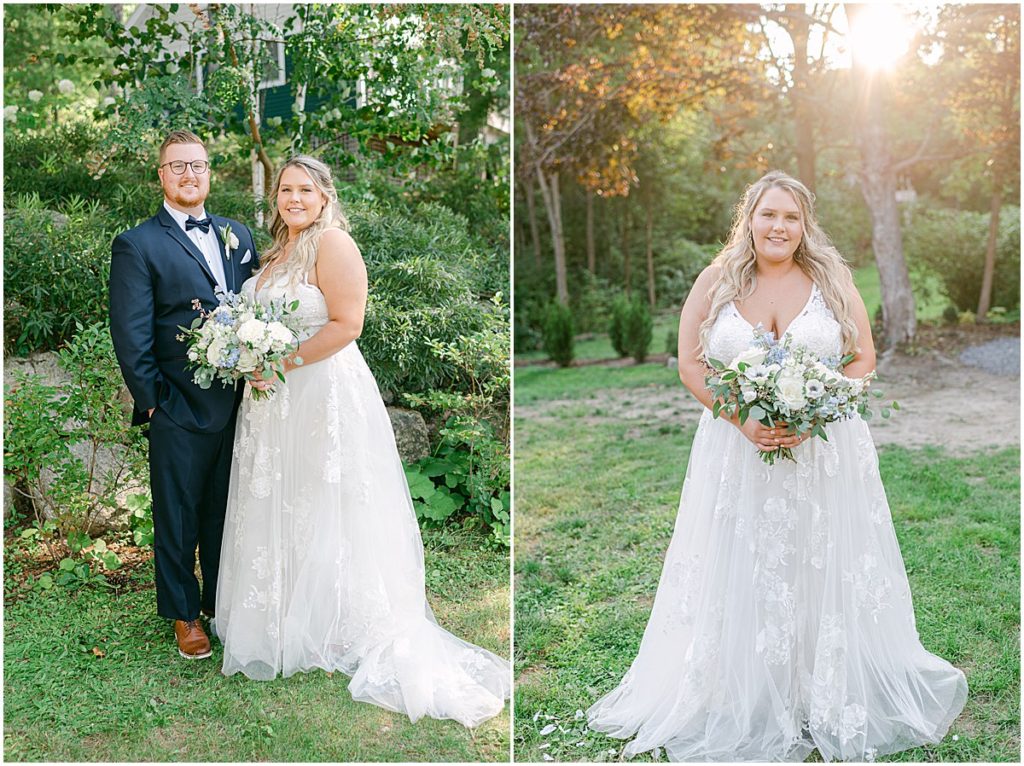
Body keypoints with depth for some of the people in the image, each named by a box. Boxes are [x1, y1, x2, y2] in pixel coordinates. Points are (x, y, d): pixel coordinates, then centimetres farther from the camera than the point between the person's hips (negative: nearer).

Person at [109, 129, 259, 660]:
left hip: (239, 402, 4)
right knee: (179, 517, 11)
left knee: (228, 511, 17)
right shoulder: (137, 246, -6)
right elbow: (131, 336, -8)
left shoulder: (238, 236, 10)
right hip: (180, 411, -4)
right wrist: (152, 400, -10)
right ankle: (185, 614, 28)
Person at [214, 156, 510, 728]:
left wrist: (285, 362, -19)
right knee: (279, 511, 14)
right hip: (277, 401, 9)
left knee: (325, 510, 1)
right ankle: (285, 622, 30)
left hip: (323, 393, -8)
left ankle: (341, 633, 16)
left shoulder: (333, 243, -12)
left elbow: (346, 325, -20)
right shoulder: (278, 252, 15)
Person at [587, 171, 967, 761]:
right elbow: (691, 363, -1)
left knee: (827, 573, 6)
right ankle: (743, 704, 19)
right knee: (742, 575, 5)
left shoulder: (833, 280, 2)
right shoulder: (716, 281, 1)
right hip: (737, 450, 0)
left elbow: (864, 359, 1)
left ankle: (836, 700, 23)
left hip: (825, 450, 0)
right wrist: (742, 419, -14)